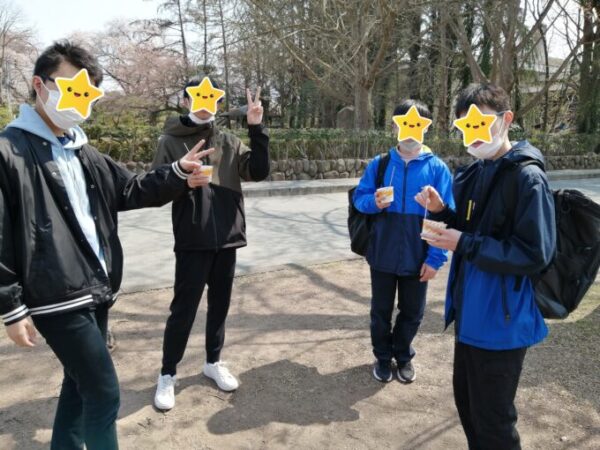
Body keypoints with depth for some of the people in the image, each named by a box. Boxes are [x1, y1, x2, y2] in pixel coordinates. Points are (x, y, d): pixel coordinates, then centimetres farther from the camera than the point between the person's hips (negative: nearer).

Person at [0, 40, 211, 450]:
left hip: (96, 292, 8)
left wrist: (178, 173, -5)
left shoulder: (84, 153, 13)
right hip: (58, 299, -8)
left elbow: (131, 190, 12)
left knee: (81, 382, 21)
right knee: (104, 393, -3)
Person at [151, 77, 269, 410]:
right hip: (193, 241, -3)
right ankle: (168, 374, 21)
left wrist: (257, 129, -13)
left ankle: (214, 362, 33)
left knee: (220, 304, 15)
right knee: (184, 309, 3)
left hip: (227, 237, 4)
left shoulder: (229, 142, 7)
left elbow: (259, 172, -5)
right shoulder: (171, 142, -2)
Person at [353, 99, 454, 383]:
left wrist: (435, 258, -13)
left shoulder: (437, 168, -7)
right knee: (381, 310, 16)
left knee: (412, 312, 17)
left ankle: (403, 356, 41)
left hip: (417, 257, 0)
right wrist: (374, 202, -22)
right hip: (383, 254, 1)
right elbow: (359, 198, 2)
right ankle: (383, 357, 39)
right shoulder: (379, 164, -3)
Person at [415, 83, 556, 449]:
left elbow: (535, 255, -21)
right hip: (470, 312, 8)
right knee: (466, 401, 23)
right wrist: (443, 211, -1)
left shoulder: (527, 177, -18)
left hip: (501, 320, -8)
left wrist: (464, 244, -21)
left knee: (492, 420, 8)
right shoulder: (474, 173, 8)